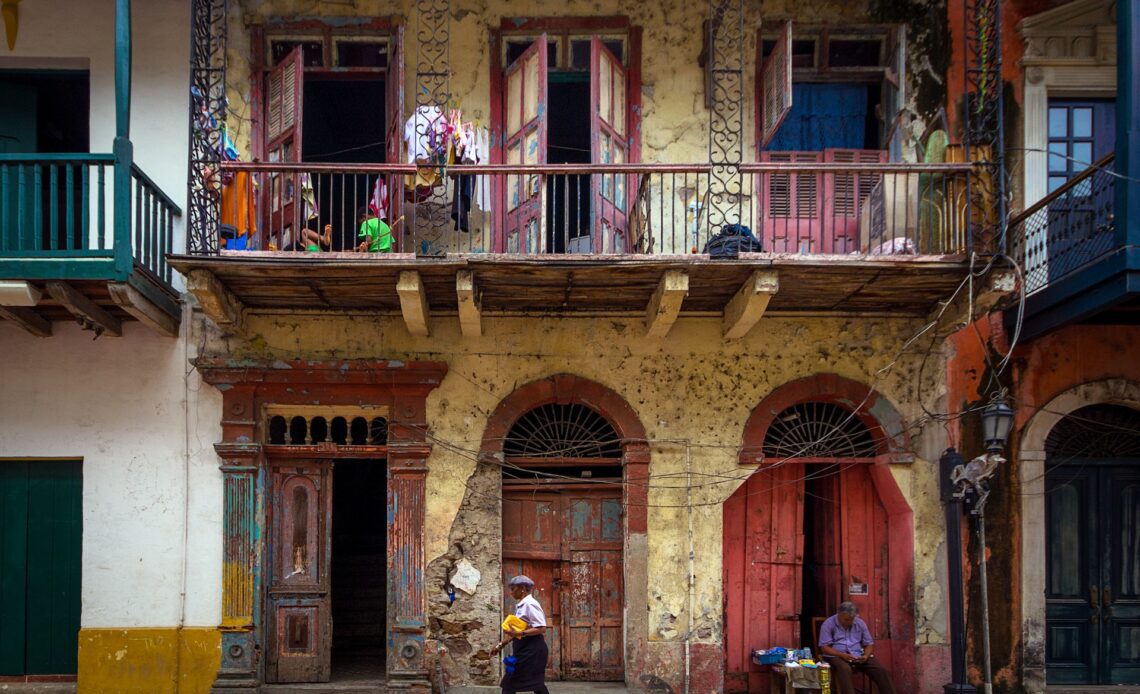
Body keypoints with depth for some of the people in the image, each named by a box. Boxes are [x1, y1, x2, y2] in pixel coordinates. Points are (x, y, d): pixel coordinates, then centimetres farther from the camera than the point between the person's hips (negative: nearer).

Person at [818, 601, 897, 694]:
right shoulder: (828, 624, -3)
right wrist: (842, 655, -23)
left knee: (881, 670, -20)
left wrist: (866, 656, -10)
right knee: (844, 669, -40)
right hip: (837, 657, -4)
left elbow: (869, 644, 13)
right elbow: (824, 647, -8)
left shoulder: (860, 623, 10)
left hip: (858, 657, 4)